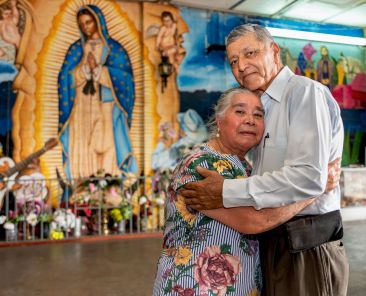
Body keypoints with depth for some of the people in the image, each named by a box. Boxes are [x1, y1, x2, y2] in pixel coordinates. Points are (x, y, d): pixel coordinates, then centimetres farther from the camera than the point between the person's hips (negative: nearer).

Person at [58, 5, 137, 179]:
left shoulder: (114, 48, 5)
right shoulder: (75, 49, 12)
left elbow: (124, 78, -5)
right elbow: (67, 78, 6)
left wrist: (97, 68, -10)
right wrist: (86, 67, -7)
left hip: (106, 107, -2)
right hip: (82, 108, 2)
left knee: (108, 146, -10)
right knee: (82, 148, -3)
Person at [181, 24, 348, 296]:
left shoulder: (305, 92, -12)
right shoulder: (265, 108, 14)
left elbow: (309, 177, -24)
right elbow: (268, 180, 12)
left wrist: (226, 193, -22)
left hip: (305, 250, -8)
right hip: (272, 244, 8)